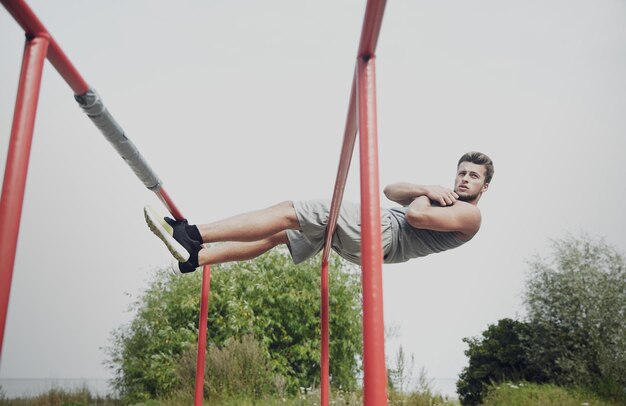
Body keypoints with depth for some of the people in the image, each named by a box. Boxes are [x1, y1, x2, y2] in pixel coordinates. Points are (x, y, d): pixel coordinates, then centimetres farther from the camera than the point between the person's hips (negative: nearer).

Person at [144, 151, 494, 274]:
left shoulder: (469, 215, 0)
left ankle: (192, 235, -18)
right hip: (378, 230, 9)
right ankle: (193, 257, -3)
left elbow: (415, 216, -18)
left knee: (288, 212, -17)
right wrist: (427, 190, 7)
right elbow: (390, 190, 23)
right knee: (275, 235, -1)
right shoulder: (442, 200, 29)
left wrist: (427, 194, 4)